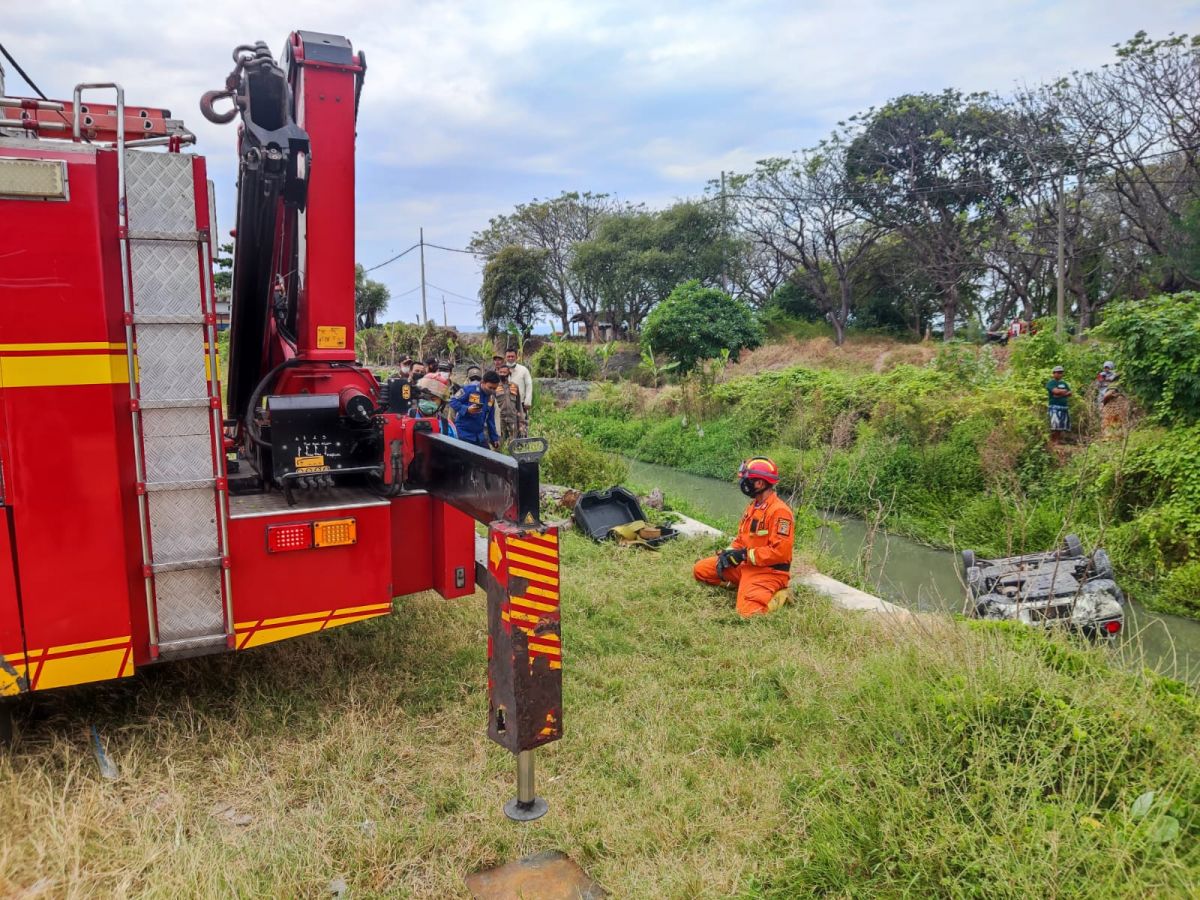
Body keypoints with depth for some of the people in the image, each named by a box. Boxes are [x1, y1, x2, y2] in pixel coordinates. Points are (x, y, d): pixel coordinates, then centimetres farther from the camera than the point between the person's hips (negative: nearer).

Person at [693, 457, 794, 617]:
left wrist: (744, 555, -20)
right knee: (701, 570, 5)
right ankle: (743, 584, 7)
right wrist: (729, 552, -4)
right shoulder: (753, 506, 10)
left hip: (769, 570, -9)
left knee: (748, 611, -27)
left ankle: (777, 596, 0)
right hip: (746, 564, 9)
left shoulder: (779, 511, -20)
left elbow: (780, 552, -26)